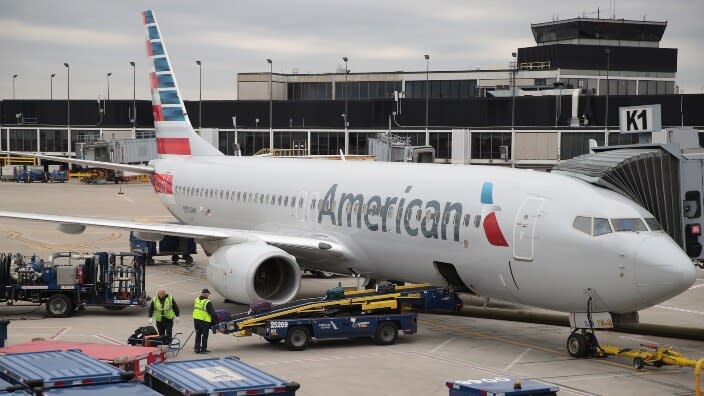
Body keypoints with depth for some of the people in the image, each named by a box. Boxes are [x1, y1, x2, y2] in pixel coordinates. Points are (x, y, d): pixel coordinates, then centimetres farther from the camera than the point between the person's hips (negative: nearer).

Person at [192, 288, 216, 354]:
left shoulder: (196, 300, 5)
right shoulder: (207, 302, -18)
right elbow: (212, 312, -15)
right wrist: (215, 318, -1)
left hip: (196, 319, 7)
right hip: (204, 321, -7)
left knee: (198, 334, 17)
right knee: (204, 335, 6)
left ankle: (197, 348, 18)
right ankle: (203, 349, 11)